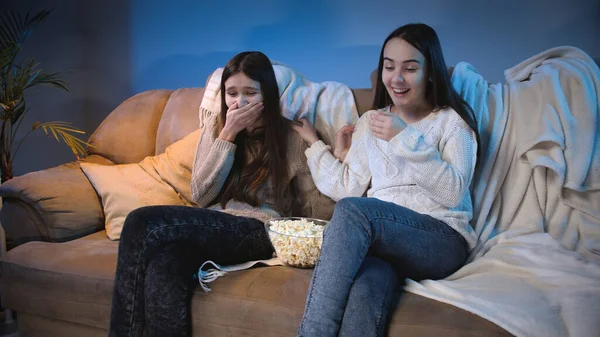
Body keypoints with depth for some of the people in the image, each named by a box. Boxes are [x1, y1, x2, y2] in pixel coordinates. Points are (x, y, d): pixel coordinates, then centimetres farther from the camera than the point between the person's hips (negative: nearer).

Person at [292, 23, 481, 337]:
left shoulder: (453, 120, 9)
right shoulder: (369, 122, 20)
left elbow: (454, 192, -7)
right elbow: (350, 189, 10)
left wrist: (406, 139, -15)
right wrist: (315, 143, 15)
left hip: (442, 241, -2)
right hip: (381, 240, 2)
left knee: (352, 210, -33)